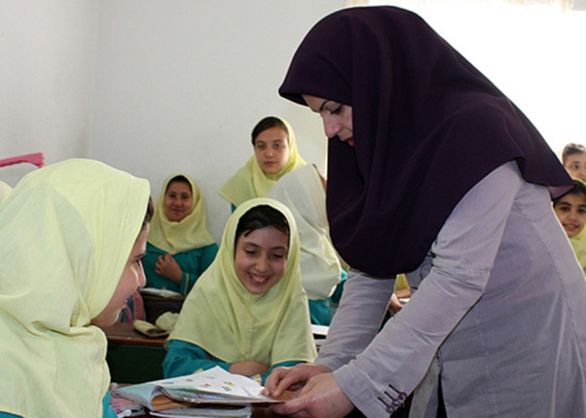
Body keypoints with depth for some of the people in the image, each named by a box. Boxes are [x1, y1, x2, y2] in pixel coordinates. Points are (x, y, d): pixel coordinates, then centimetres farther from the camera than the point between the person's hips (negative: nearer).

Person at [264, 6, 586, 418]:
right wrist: (332, 363, -11)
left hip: (527, 347, -6)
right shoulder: (378, 146, 2)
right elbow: (370, 274, 3)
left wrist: (354, 385, -30)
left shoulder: (475, 129, -21)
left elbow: (460, 275, -28)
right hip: (450, 350, 7)